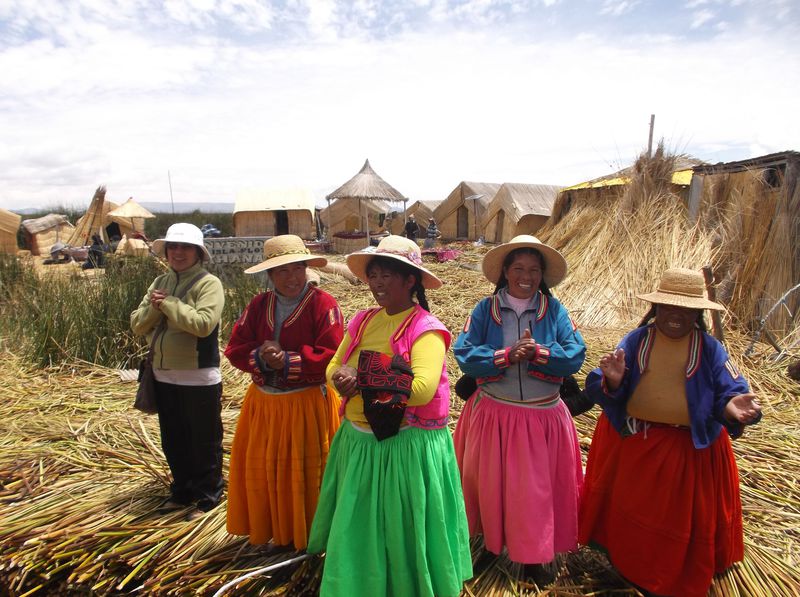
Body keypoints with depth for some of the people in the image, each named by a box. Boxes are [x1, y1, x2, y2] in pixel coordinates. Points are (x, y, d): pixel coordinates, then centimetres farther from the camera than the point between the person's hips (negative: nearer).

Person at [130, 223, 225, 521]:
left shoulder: (208, 283, -11)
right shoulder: (160, 282, 10)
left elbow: (203, 323, -26)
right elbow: (137, 325, 6)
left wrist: (168, 303, -17)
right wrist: (153, 307, -13)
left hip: (199, 379, -7)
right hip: (164, 377, 7)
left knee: (204, 441, 8)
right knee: (173, 441, 20)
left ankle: (208, 496, 26)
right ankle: (182, 491, 39)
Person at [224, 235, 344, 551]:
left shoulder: (323, 303, -13)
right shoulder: (258, 304, 4)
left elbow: (330, 356, -20)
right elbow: (234, 349, 2)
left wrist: (287, 361, -20)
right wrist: (260, 356, -18)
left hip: (308, 404, -5)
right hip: (263, 403, 6)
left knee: (305, 472, 7)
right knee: (265, 468, 15)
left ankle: (310, 536, 30)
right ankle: (278, 532, 36)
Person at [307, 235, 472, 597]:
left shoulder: (425, 329, -14)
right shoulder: (363, 321, 6)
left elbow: (421, 389, -27)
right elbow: (333, 367, 8)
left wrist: (359, 378, -19)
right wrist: (342, 377, -17)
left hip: (408, 447, -6)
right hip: (357, 443, 6)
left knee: (404, 531, 11)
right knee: (359, 528, 21)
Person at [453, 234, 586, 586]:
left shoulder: (554, 310, -1)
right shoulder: (485, 309, -4)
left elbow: (576, 355, -7)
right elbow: (463, 353, -12)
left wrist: (539, 352, -23)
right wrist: (506, 355, -22)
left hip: (542, 416, 1)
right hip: (494, 413, 0)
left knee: (538, 487, 12)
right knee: (491, 483, 14)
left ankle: (536, 556, 34)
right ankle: (492, 543, 38)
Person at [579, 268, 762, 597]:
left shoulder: (710, 349, -7)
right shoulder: (635, 341, -6)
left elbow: (729, 392, -9)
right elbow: (600, 390, -10)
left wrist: (732, 406, -32)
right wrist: (612, 382, -32)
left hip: (690, 448, 0)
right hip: (631, 442, 1)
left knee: (683, 517, 15)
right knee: (627, 506, 18)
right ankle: (623, 561, 44)